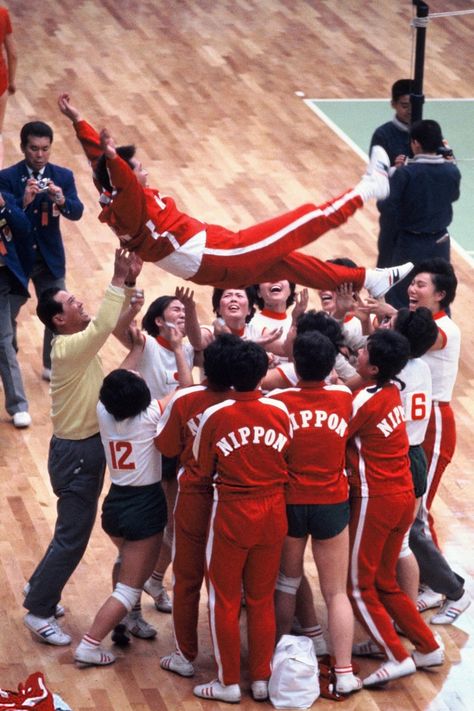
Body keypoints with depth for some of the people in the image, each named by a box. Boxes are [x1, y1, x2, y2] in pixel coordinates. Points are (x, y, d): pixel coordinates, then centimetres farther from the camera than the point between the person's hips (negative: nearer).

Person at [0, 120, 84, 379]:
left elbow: (77, 212, -12)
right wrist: (23, 201, -37)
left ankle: (52, 366, 23)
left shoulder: (63, 176, -3)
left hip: (50, 258, 2)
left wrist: (61, 200, -33)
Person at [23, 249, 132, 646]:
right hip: (77, 453, -9)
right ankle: (38, 612, 7)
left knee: (73, 531, 21)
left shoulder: (78, 343, 3)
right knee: (72, 538, -1)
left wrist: (129, 282, -7)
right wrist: (119, 279, -36)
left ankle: (40, 589, 37)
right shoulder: (68, 348, -24)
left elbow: (114, 326, 5)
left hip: (84, 448, 9)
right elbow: (104, 326, -39)